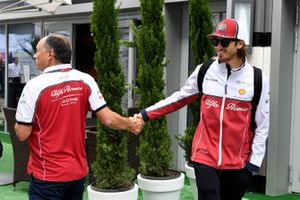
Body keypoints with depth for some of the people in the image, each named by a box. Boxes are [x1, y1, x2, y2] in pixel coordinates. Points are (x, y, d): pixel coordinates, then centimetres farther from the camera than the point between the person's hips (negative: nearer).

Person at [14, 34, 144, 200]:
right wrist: (130, 124, 13)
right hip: (78, 171, 5)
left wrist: (20, 123, 9)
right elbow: (108, 119, -6)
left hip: (47, 175, -5)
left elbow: (22, 134, -14)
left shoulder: (35, 85, -16)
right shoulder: (85, 80, -4)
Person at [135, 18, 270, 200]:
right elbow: (180, 98, 10)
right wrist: (146, 115, 6)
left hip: (238, 163, 0)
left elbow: (262, 126, -1)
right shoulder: (204, 71, 0)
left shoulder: (258, 79, -5)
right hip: (205, 157, 0)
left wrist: (254, 162, -4)